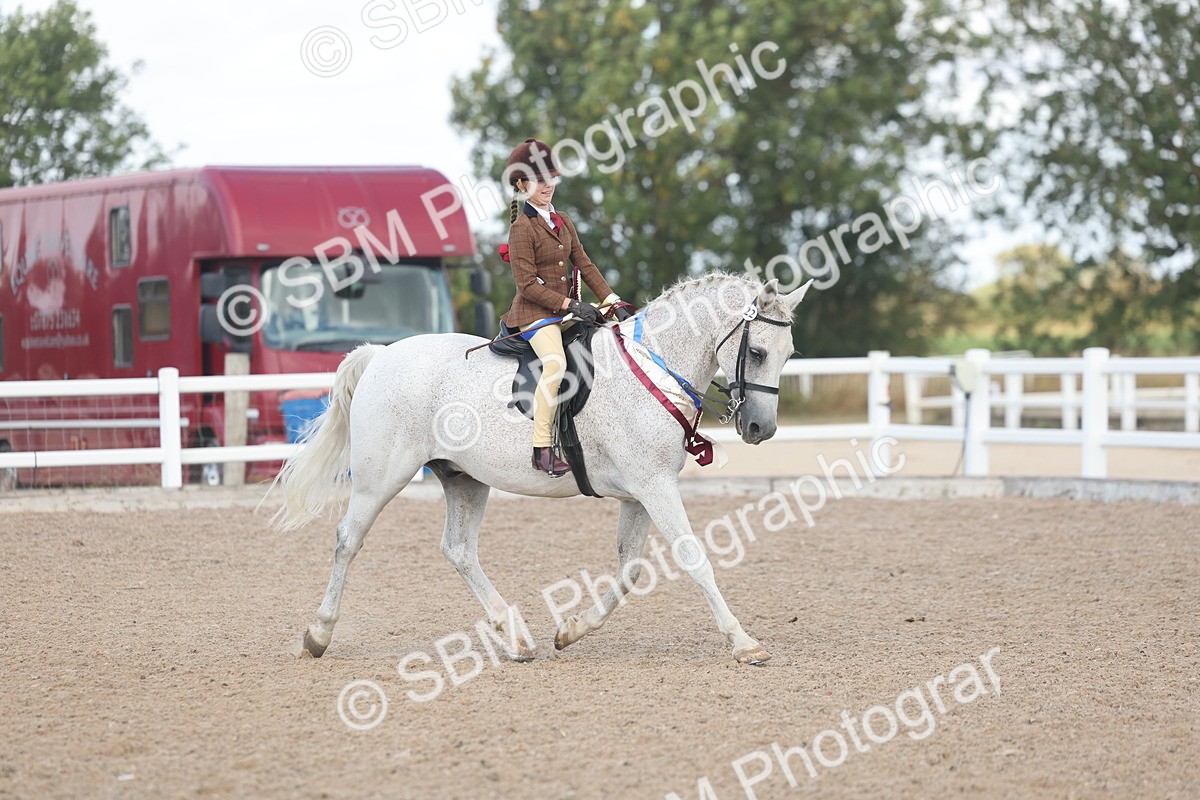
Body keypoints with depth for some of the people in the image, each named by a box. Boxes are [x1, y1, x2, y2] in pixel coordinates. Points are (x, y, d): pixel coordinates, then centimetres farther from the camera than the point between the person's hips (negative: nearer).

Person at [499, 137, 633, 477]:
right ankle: (542, 449, -33)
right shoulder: (522, 229, -9)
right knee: (556, 362, -33)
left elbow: (585, 265, 15)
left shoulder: (563, 222, 16)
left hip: (565, 312, 9)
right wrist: (571, 305, -18)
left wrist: (612, 302, 3)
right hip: (534, 312, -9)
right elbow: (527, 285, -14)